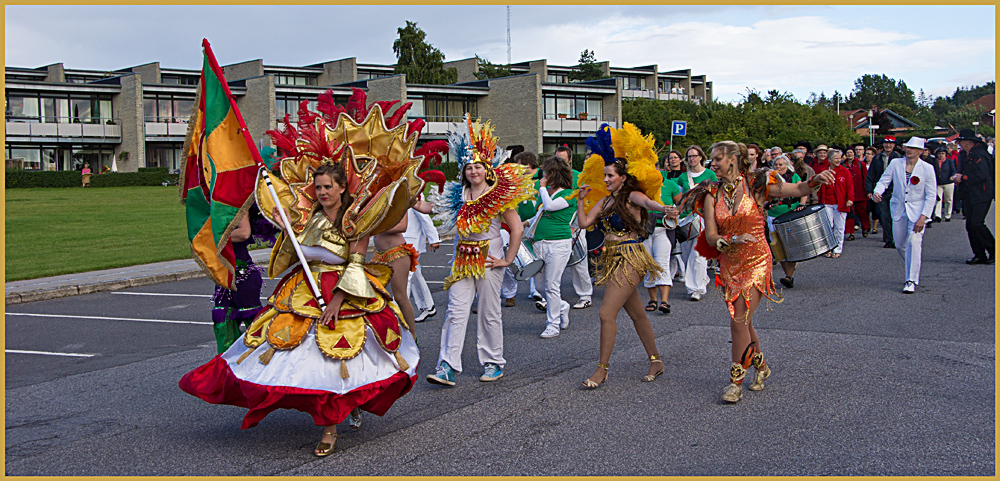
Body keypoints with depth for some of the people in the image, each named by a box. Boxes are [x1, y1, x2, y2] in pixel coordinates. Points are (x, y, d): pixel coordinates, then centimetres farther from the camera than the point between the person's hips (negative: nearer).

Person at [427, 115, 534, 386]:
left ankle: (494, 363, 18)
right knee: (456, 311, -5)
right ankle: (448, 366, -8)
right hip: (463, 259, 4)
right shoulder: (459, 195, 8)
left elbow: (517, 229, -7)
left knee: (489, 313, 4)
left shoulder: (500, 196, -6)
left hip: (489, 259, -4)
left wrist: (508, 260, -8)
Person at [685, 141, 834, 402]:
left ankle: (736, 381, 1)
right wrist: (734, 239, -20)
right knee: (743, 322, 12)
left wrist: (816, 180, -26)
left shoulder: (755, 184, -5)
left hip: (756, 262, -4)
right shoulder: (711, 194, 2)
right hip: (729, 264, 4)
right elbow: (711, 237, -2)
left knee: (739, 321, -11)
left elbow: (797, 189, -6)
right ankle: (761, 366, 36)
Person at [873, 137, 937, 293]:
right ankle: (912, 272, 35)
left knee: (913, 242, -18)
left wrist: (923, 217, -16)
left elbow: (931, 195, -7)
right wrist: (877, 192, -23)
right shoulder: (895, 163, 2)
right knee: (900, 245, 9)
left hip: (918, 211, -4)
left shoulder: (927, 168, -6)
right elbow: (884, 181, 2)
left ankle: (911, 281, -13)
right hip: (899, 210, 4)